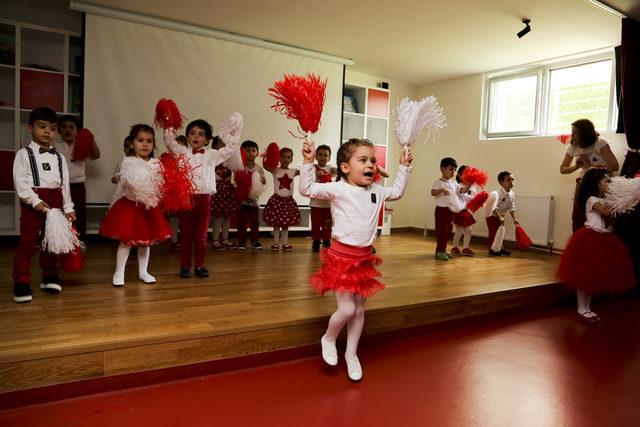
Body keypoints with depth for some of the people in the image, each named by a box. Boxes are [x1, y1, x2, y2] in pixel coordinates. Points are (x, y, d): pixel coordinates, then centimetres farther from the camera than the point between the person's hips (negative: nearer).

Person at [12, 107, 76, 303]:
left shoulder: (58, 157, 13)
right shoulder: (24, 154, -1)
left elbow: (65, 183, 11)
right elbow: (20, 181, -10)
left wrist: (68, 208, 6)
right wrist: (35, 201, -19)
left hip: (56, 201, 5)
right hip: (33, 202, -5)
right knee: (27, 242, -4)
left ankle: (49, 276, 25)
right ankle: (21, 283, 2)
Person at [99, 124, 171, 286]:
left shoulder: (156, 164, 3)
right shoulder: (128, 162, -7)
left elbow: (160, 184, 1)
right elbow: (127, 183, -19)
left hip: (149, 206, 4)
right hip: (130, 205, -4)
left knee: (147, 240, 12)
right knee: (126, 240, 1)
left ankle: (143, 271, 25)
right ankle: (119, 272, 15)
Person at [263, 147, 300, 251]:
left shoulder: (293, 171, 4)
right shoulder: (275, 170, -3)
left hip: (289, 200, 2)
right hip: (277, 199, -2)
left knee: (286, 224, 9)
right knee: (276, 223, 3)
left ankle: (285, 243, 16)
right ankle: (276, 243, 12)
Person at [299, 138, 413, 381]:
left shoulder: (376, 191, 7)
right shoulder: (338, 189, -11)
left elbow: (397, 192, 27)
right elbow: (307, 189, -17)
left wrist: (404, 167, 23)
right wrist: (308, 162, -25)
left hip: (364, 258, 6)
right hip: (341, 256, -6)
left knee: (359, 309, 12)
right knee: (346, 309, -8)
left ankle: (351, 353, 31)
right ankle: (328, 339, 23)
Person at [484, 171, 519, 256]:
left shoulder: (512, 194, -3)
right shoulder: (498, 193, -28)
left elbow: (511, 208, 8)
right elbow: (494, 208, -32)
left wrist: (514, 219, 7)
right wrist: (500, 218, -31)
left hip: (501, 215, 8)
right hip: (492, 215, -8)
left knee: (501, 231, 17)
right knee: (494, 232, -8)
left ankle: (499, 248, 32)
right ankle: (493, 250, 6)